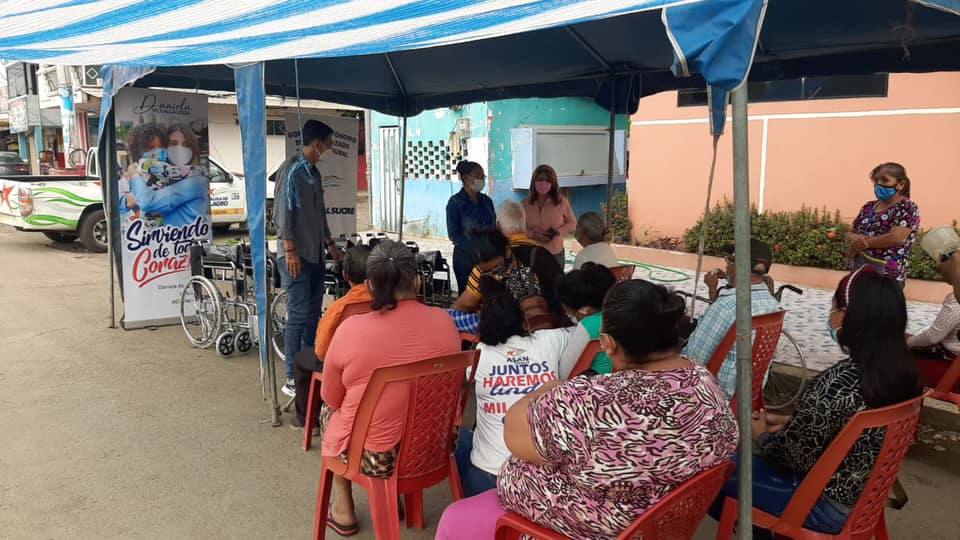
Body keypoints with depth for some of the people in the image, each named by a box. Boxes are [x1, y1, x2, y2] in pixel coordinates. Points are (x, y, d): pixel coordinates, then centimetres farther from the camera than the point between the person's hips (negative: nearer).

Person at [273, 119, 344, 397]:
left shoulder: (314, 172, 16)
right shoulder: (291, 169, -11)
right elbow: (282, 212, -16)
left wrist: (330, 244, 26)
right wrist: (290, 251, -20)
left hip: (315, 255, 9)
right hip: (297, 256, -9)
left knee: (313, 314, 11)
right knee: (299, 316, -7)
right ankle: (293, 379, 0)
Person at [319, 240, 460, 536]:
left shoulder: (350, 329, -19)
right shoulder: (444, 321, -9)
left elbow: (331, 399, -2)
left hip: (374, 456, -3)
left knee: (329, 409, 27)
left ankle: (343, 507, 36)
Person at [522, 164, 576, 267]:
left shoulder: (562, 202, -2)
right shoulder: (525, 203, 1)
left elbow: (572, 223, 8)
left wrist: (558, 232, -11)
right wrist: (533, 234, -13)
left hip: (555, 254, 0)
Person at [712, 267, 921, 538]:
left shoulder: (838, 381, -32)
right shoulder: (900, 370, -6)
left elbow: (796, 455, -21)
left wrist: (761, 436, -2)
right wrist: (788, 422, 9)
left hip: (826, 505, -8)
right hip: (864, 495, 8)